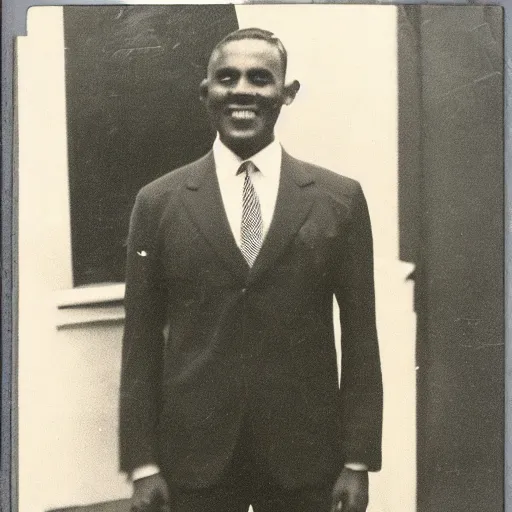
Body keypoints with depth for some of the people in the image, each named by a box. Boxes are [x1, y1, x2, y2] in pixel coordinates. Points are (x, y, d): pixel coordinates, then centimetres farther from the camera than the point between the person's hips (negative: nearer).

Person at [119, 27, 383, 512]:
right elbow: (142, 342, 1)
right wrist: (142, 463, -2)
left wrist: (358, 460, -2)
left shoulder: (339, 199, -1)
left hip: (305, 454, 0)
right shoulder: (158, 202, 0)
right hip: (194, 454, 0)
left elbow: (360, 339, 1)